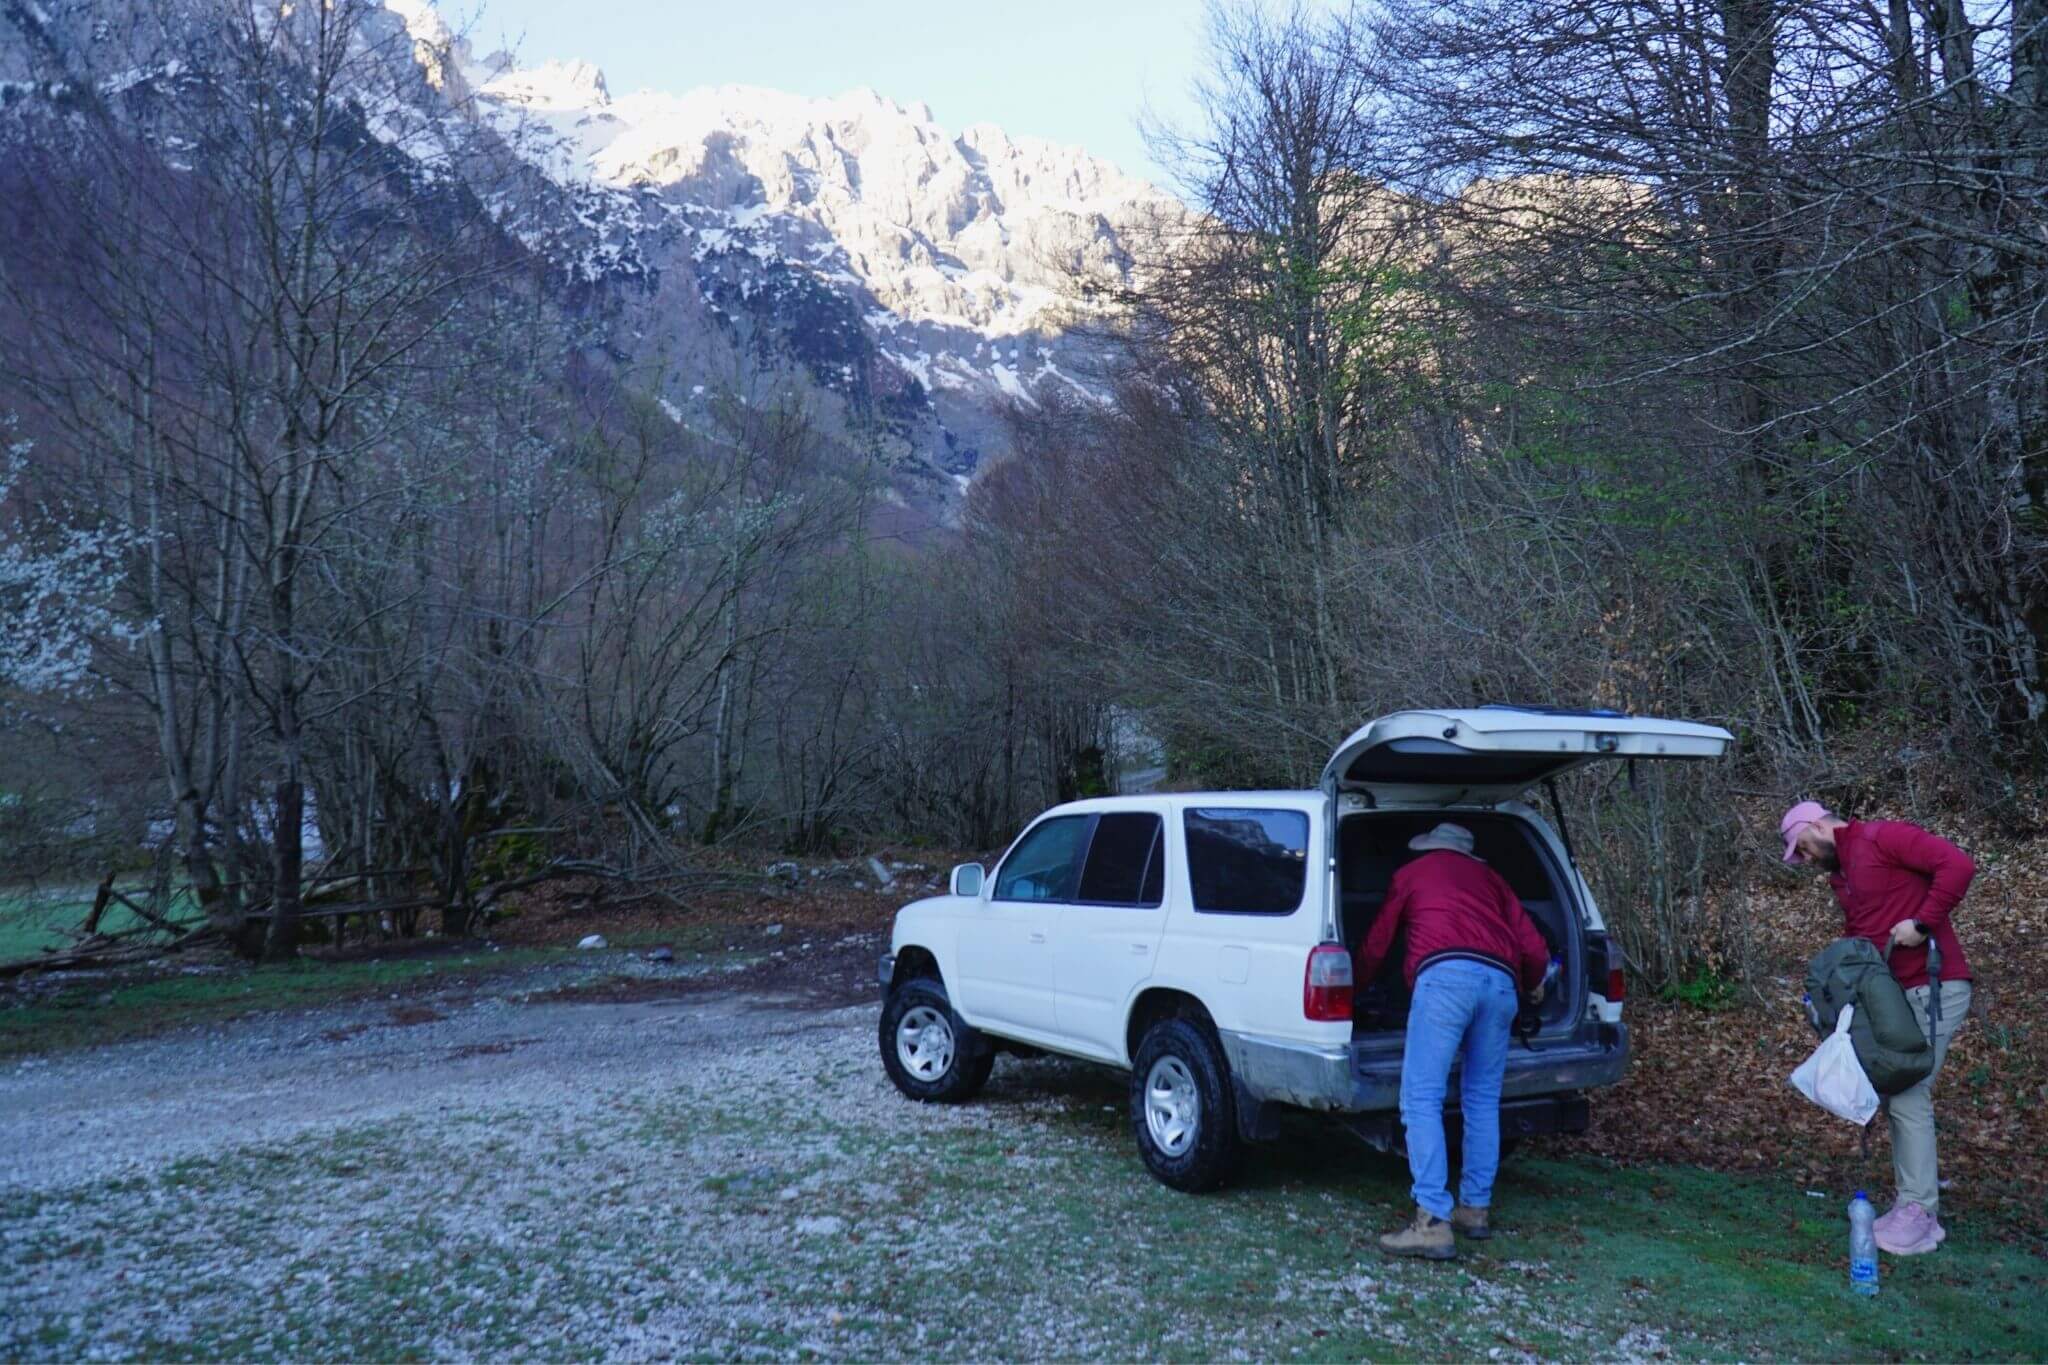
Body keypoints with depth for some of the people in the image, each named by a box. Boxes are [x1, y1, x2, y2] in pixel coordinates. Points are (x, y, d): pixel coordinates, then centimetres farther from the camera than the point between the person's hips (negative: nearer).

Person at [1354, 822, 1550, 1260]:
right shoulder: (1490, 878, 32)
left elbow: (1375, 945, 30)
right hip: (1500, 984, 5)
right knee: (1482, 1101, 19)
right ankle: (1475, 1209, 22)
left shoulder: (1411, 873, 25)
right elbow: (1534, 950, 25)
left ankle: (1434, 1223, -16)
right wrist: (1533, 985, 47)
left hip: (1445, 977, -5)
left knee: (1422, 1100, -7)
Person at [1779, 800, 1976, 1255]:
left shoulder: (1883, 837, -11)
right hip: (1896, 994, 10)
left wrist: (1922, 924, -22)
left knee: (1909, 1098, -10)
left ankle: (1919, 1216, -3)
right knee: (1898, 1095, 11)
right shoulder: (1839, 873, 18)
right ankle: (1913, 1204, 19)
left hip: (1933, 988, -10)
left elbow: (1958, 864, -21)